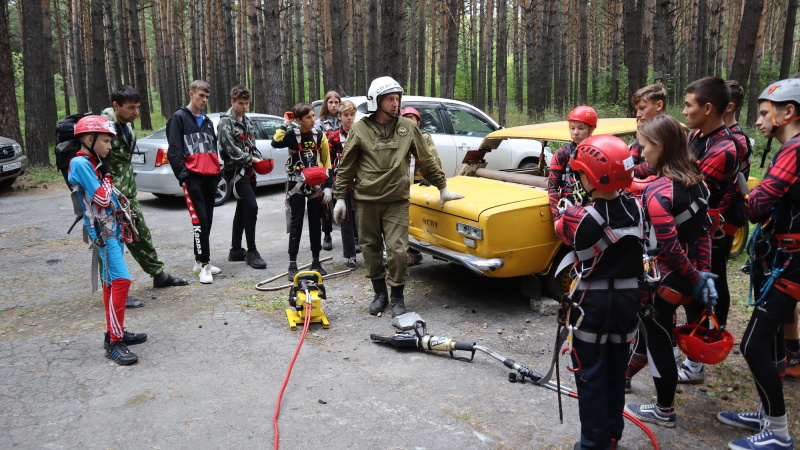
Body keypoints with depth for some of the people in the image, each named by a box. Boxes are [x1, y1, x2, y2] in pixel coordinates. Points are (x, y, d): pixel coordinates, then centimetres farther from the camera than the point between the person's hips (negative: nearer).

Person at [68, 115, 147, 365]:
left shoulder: (96, 164, 15)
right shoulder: (80, 163, -12)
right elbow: (102, 198, -18)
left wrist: (126, 220, 14)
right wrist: (106, 181, -3)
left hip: (114, 229, 9)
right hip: (102, 231, -9)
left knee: (111, 283, 15)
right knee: (121, 281, -15)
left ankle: (115, 332, 25)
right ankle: (114, 342, -11)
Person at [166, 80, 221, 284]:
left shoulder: (207, 121, 23)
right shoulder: (179, 118, 1)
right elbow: (174, 150, -7)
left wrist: (218, 171, 16)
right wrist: (182, 173, -15)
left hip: (210, 177, 7)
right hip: (193, 177, -7)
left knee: (208, 219, 9)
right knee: (200, 220, -12)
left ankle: (202, 260, 18)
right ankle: (203, 264, -9)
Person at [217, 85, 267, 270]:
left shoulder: (247, 121, 16)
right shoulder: (226, 122, -9)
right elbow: (231, 149, -17)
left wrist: (260, 160, 2)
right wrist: (250, 159, -12)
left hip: (248, 171, 9)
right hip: (237, 170, -8)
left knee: (242, 209, 12)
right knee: (251, 207, -16)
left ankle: (236, 251, 20)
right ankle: (251, 252, -9)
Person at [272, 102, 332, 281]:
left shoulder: (320, 136, 4)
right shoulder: (292, 135, -4)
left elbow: (327, 162, 7)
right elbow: (276, 143, -25)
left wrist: (328, 186, 2)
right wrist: (285, 124, -16)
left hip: (316, 185, 3)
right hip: (297, 185, -3)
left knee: (315, 223, 9)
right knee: (296, 223, -2)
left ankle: (316, 262, 20)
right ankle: (292, 265, 2)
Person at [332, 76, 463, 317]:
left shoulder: (407, 127, 4)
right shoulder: (360, 129, 1)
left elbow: (427, 161, 11)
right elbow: (346, 166, 5)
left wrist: (442, 188, 12)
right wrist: (340, 197, 2)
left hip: (397, 201, 0)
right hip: (366, 201, 1)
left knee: (397, 250, -6)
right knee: (371, 248, 9)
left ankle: (397, 298, 11)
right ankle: (380, 294, 26)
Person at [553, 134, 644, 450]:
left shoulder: (581, 220, -23)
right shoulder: (636, 207, -7)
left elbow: (560, 225, 0)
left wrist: (564, 210, 18)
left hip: (593, 304, -5)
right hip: (627, 299, 6)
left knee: (591, 376, 7)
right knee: (616, 371, 19)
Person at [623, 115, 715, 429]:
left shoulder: (657, 191, -23)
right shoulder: (696, 182, 3)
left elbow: (669, 247, -26)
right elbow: (703, 231, 5)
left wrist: (695, 278, -13)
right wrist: (703, 273, 6)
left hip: (661, 281, -8)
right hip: (684, 279, 8)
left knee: (658, 339, 8)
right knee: (650, 328, 25)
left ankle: (664, 412, 23)